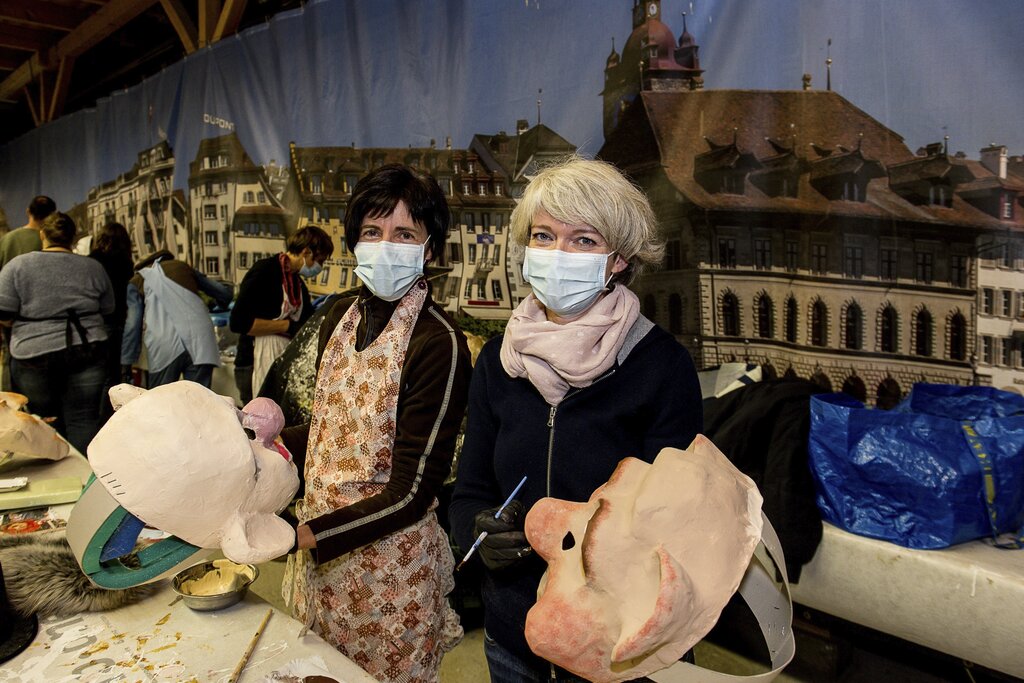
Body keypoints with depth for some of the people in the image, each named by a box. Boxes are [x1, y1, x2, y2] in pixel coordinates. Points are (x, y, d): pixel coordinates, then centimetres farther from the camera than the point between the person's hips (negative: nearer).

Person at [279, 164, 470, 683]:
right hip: (319, 556, 7)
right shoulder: (342, 315, 1)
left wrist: (302, 534, -21)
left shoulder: (438, 343, -22)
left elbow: (411, 494, -21)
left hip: (388, 567, -6)